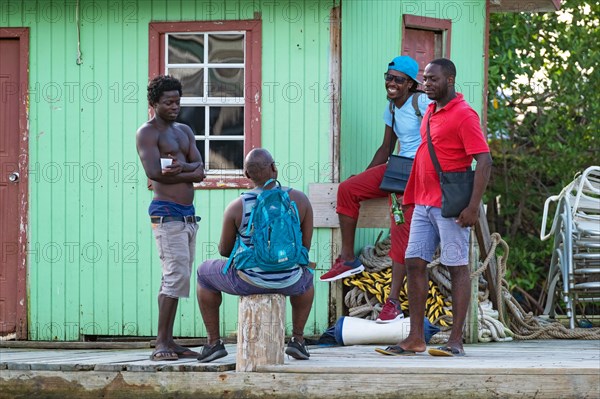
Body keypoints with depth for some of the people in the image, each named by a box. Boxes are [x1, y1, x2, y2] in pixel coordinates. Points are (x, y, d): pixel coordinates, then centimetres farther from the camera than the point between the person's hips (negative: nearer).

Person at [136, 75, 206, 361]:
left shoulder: (185, 131, 19)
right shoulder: (147, 132, -4)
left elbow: (199, 170, 6)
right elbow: (154, 172, -17)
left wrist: (180, 167, -16)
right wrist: (190, 172, -8)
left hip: (188, 214, 8)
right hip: (167, 213, -8)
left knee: (178, 278, 8)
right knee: (176, 275, -15)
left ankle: (168, 342, 10)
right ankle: (161, 344, -15)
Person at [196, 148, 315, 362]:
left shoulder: (236, 207, -12)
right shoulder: (300, 199, -8)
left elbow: (224, 250, 1)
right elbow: (306, 245, 2)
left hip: (248, 280, -2)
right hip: (288, 282, 2)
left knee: (204, 272, 29)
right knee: (305, 277, 40)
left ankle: (214, 342, 25)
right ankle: (297, 340, 32)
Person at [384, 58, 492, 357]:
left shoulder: (464, 115, -10)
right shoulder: (429, 113, 16)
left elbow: (484, 161, -15)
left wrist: (473, 206, -20)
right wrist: (414, 198, 19)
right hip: (424, 205, 8)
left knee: (457, 268, -3)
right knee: (414, 264, 5)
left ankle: (456, 341, -1)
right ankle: (415, 338, 8)